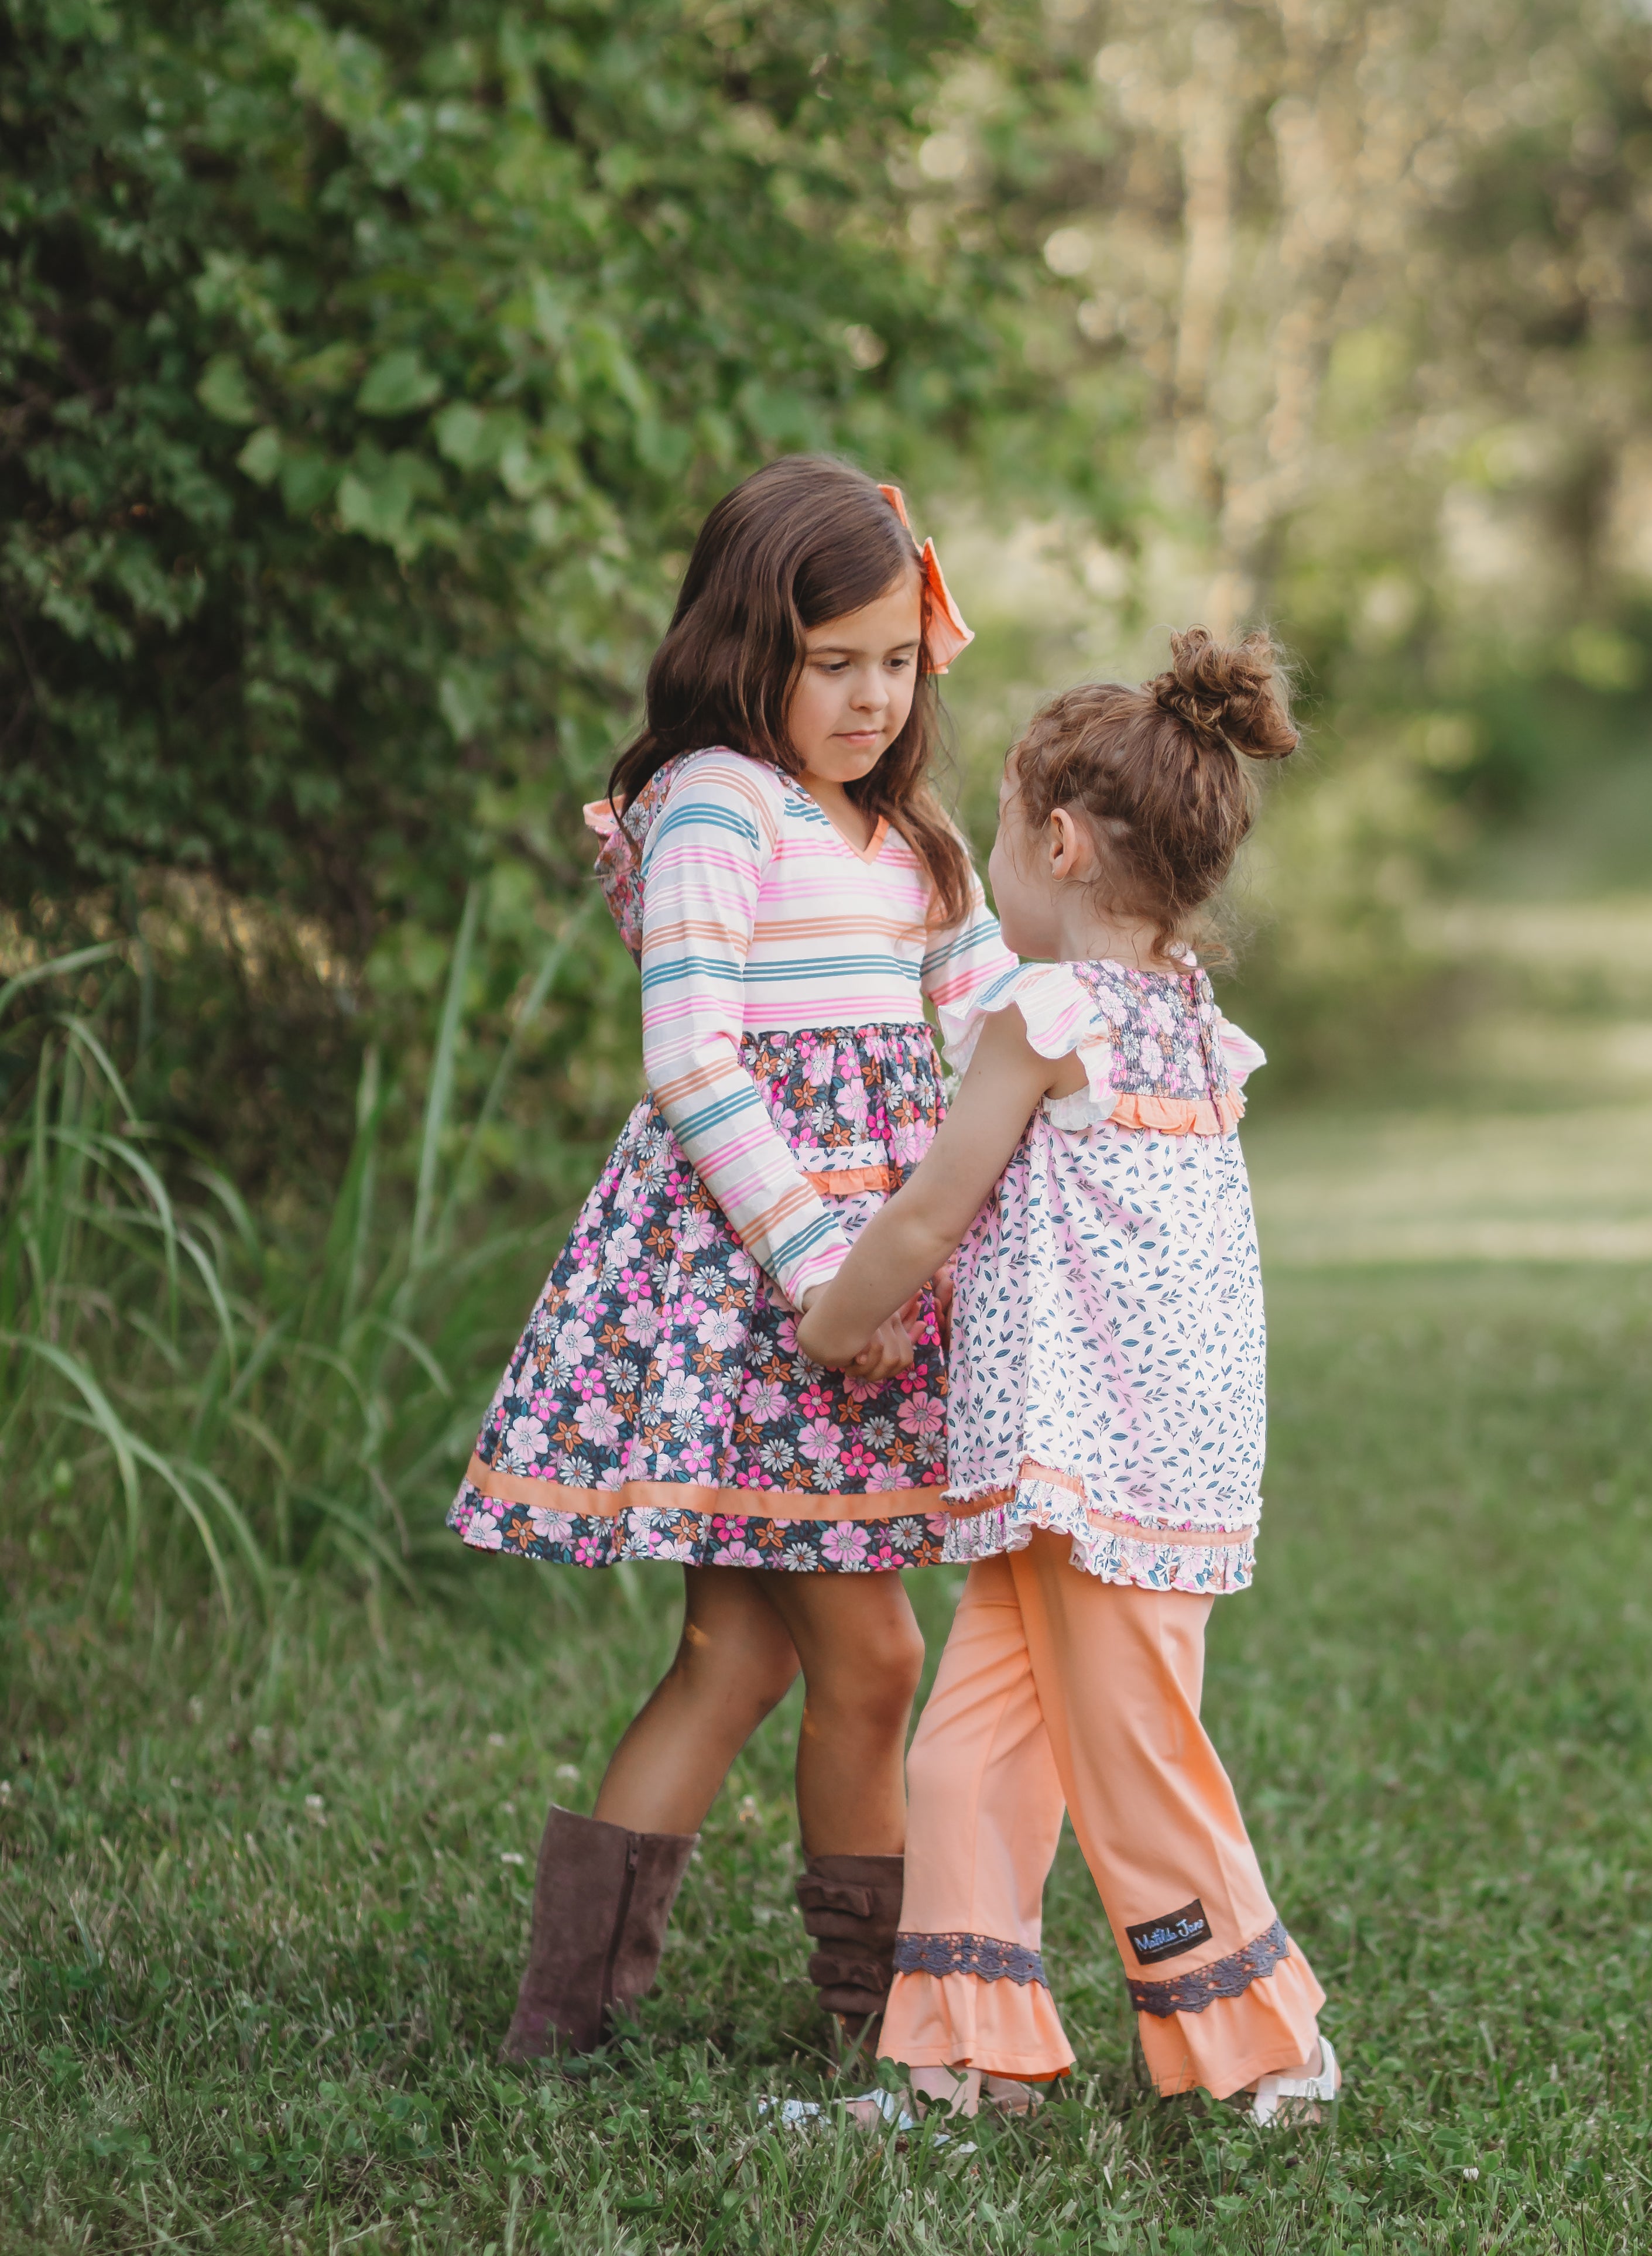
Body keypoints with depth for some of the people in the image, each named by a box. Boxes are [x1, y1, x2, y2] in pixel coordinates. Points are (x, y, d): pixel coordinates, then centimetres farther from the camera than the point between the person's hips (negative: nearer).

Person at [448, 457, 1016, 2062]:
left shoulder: (907, 837, 19)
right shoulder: (714, 804, -9)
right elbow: (692, 1063, -16)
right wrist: (823, 1263, -19)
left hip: (857, 1253, 8)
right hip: (736, 1254, -8)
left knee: (743, 1648, 6)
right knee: (867, 1652, -3)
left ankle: (575, 1994, 10)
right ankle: (879, 2002, 13)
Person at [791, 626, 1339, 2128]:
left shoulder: (1041, 1014, -12)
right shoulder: (1197, 1031, 13)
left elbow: (926, 1225, -9)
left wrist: (829, 1327, 6)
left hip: (1086, 1455, -8)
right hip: (1187, 1449, 9)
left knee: (1135, 1773, 2)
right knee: (970, 1747, 10)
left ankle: (1271, 2051, 12)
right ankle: (971, 2055, 12)